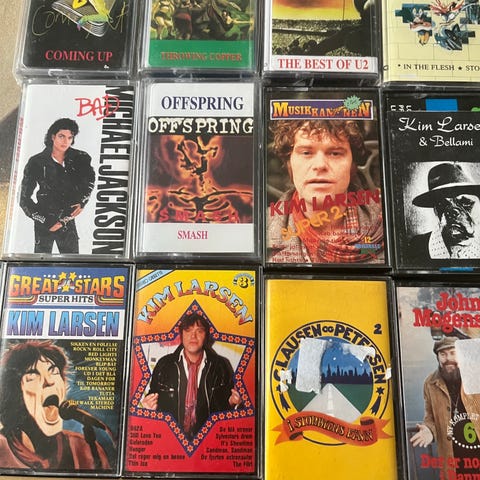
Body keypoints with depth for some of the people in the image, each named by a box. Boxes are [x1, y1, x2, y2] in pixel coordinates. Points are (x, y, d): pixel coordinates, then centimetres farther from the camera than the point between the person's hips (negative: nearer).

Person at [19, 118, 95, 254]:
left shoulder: (78, 159, -5)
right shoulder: (36, 162, -12)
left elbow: (90, 178, 17)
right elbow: (24, 199, -8)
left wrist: (82, 202, 5)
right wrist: (46, 222, -12)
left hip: (68, 221, 3)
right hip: (44, 222, -2)